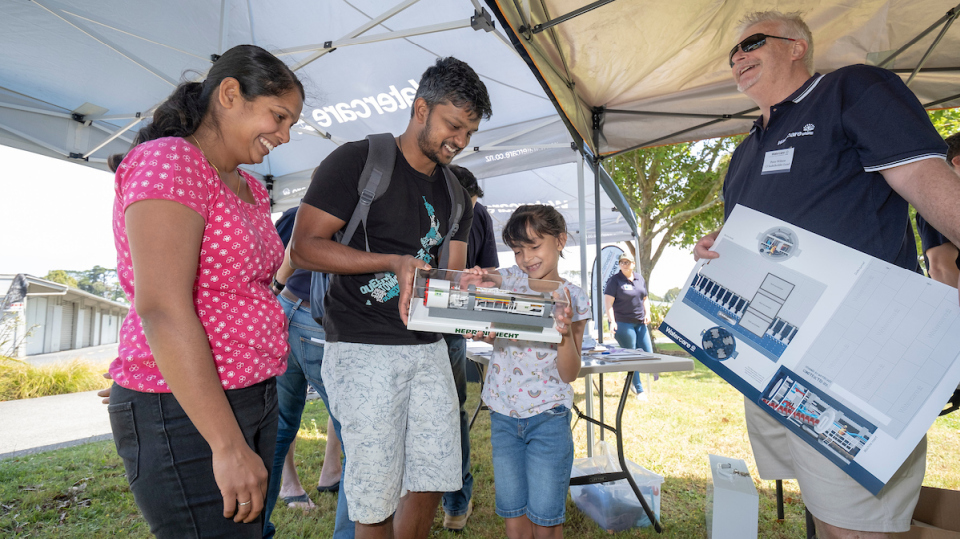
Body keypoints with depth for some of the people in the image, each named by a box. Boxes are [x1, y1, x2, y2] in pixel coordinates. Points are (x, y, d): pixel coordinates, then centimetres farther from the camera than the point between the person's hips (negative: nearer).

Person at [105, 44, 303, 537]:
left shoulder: (250, 189, 14)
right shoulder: (168, 161, -12)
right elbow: (161, 311, -22)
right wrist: (229, 446, -22)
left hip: (253, 398, 8)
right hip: (183, 411, -8)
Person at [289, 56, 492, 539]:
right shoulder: (357, 160, -5)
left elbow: (452, 276, 12)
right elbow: (304, 248, -11)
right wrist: (394, 262, -21)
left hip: (428, 346, 6)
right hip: (364, 349, -6)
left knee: (433, 480, 12)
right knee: (375, 498, 3)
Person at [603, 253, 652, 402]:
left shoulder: (640, 278, 12)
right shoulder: (614, 281, -7)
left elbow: (645, 298, 21)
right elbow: (608, 302, -13)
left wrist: (647, 314, 5)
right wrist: (612, 321, -22)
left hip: (640, 323, 6)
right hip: (623, 323, -6)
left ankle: (633, 381, 28)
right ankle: (639, 390, 11)